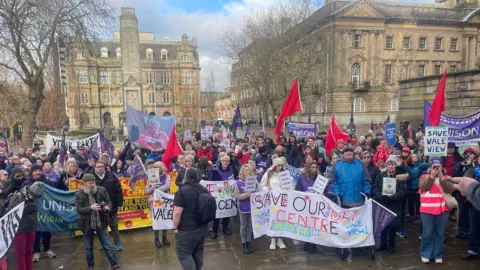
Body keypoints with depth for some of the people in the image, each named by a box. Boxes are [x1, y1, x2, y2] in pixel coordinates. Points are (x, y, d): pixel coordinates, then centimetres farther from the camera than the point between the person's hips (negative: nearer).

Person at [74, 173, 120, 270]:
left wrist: (107, 207, -21)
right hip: (87, 224, 0)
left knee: (108, 246, 4)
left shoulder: (101, 190, -4)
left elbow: (109, 202, 1)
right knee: (89, 247, 15)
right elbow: (78, 210, -13)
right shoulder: (79, 194, -8)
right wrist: (90, 208, -28)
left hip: (101, 223, 0)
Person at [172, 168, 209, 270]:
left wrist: (175, 227, -8)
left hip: (187, 230, -7)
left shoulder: (182, 191, -16)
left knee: (184, 254, 4)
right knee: (198, 252, 18)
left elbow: (177, 212, -20)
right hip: (202, 227, 7)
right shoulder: (204, 190, 6)